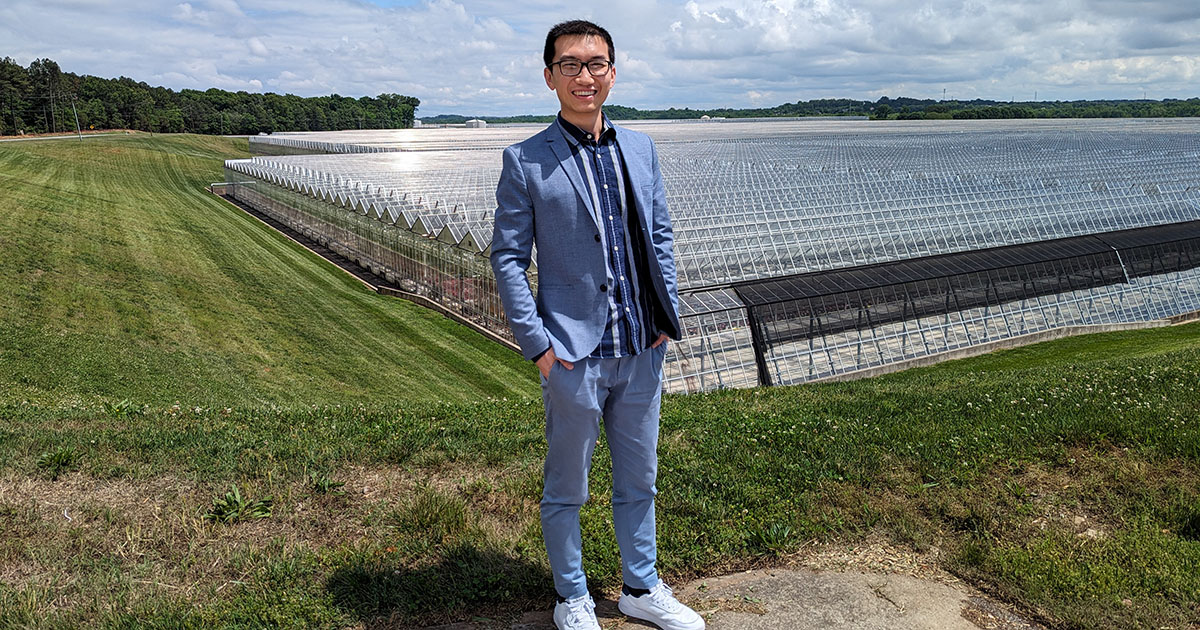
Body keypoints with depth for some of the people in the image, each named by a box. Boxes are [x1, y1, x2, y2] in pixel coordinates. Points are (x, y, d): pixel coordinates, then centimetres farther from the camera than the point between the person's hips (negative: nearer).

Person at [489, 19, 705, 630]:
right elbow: (507, 258, -5)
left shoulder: (640, 148, 7)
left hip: (642, 350, 5)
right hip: (574, 355, -4)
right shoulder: (524, 161, -6)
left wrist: (668, 315, 6)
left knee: (639, 481, 18)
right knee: (565, 489, 12)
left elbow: (660, 235, 13)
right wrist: (537, 344, -11)